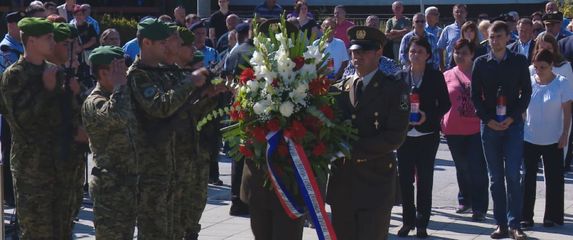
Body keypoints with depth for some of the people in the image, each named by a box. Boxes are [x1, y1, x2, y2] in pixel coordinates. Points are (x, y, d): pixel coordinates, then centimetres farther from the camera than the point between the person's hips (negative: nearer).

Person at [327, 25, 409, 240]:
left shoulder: (394, 88, -2)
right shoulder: (340, 88, 12)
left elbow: (395, 136, -11)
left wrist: (353, 149, -15)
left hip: (375, 183, -4)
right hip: (342, 182, 5)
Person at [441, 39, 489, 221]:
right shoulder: (447, 76, 8)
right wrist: (440, 123, 5)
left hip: (477, 127, -3)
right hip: (454, 129, 3)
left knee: (477, 168, -6)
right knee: (461, 167, 14)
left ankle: (479, 208, -3)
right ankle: (465, 201, 31)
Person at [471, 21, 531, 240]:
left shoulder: (519, 61, 3)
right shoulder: (481, 63, 5)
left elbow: (526, 92, 2)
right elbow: (475, 95, 5)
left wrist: (512, 117, -9)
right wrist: (488, 120, -6)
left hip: (513, 123, -1)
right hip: (489, 124, 2)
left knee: (513, 175, -8)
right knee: (495, 178, 4)